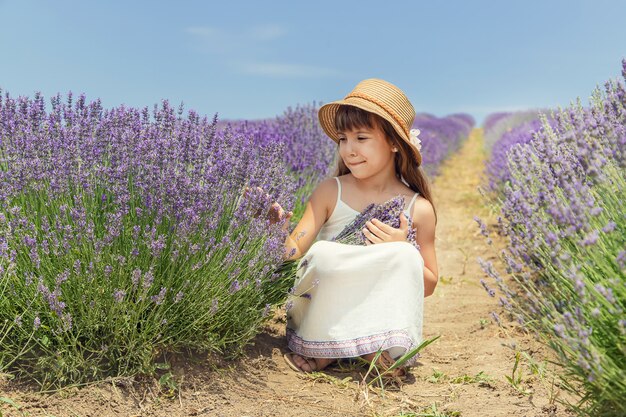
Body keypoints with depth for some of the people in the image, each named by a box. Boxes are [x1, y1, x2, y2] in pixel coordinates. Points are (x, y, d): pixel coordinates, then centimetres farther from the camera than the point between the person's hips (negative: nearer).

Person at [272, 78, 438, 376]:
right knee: (323, 254, -30)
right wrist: (279, 228, -30)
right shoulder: (330, 192, -3)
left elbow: (428, 286, 3)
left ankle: (379, 349, -15)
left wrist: (401, 251, -15)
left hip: (380, 315, 1)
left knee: (406, 257, -25)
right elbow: (294, 251, -9)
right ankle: (318, 349, -12)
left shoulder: (419, 209, -3)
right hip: (322, 316, 0)